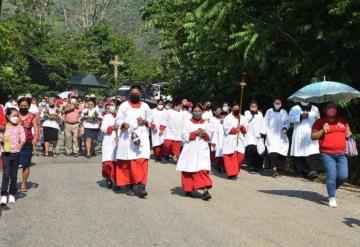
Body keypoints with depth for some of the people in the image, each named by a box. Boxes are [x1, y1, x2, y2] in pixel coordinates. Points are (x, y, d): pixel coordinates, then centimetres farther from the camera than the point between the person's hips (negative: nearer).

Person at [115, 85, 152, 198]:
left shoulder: (145, 106, 13)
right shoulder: (124, 105, 8)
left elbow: (150, 121, 17)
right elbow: (118, 120, 4)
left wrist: (145, 122, -5)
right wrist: (123, 124, -17)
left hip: (141, 137, 1)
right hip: (126, 137, -1)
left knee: (142, 161, -12)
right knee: (127, 163, -1)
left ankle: (139, 186, -14)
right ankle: (129, 186, 10)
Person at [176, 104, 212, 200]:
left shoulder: (205, 123, 11)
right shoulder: (188, 123, 4)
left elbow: (209, 137, 13)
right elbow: (184, 136, -5)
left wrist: (205, 134, -9)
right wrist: (195, 133, -16)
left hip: (202, 150, 1)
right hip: (190, 150, 0)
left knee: (203, 169, -13)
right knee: (189, 170, 5)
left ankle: (205, 190, -20)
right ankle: (188, 189, 23)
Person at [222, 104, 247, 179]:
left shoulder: (242, 118, 17)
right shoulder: (228, 118, 4)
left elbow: (245, 130, 14)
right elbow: (226, 128, -6)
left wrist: (242, 128, -8)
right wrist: (236, 129, -8)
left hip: (240, 140, 4)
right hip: (230, 141, -4)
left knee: (240, 156, -5)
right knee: (231, 157, -10)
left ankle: (235, 172, 12)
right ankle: (231, 173, -9)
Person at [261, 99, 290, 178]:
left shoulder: (284, 112, 14)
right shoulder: (269, 112, 11)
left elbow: (287, 122, 10)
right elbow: (265, 123, 10)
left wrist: (285, 127, -12)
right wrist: (263, 132, 2)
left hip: (281, 136, 2)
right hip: (271, 136, -2)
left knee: (281, 154, -3)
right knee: (272, 152, -18)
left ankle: (278, 169, 12)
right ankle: (274, 169, -24)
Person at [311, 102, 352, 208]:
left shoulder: (342, 120, 13)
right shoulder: (320, 122, 1)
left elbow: (348, 132, 25)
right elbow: (313, 136, 0)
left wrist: (349, 134, 2)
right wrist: (322, 131, -15)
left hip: (341, 154, 4)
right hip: (327, 154, -4)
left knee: (343, 176, 0)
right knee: (332, 175, -10)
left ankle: (331, 188, 29)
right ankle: (332, 198, 2)